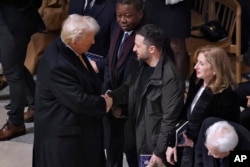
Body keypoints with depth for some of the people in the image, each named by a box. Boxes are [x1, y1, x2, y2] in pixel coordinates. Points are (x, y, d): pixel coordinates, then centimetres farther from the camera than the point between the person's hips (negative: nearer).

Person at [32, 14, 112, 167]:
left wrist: (102, 97, -2)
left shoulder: (71, 50, -1)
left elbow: (87, 84, 15)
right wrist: (104, 103, -12)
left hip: (78, 126, 9)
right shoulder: (56, 65, -30)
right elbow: (78, 101, -28)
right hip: (63, 132, -9)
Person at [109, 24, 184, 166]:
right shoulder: (142, 66, 2)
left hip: (156, 145, -8)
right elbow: (128, 89, 15)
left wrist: (160, 151, -18)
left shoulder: (170, 77, -23)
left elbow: (170, 119, -21)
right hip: (140, 140, 8)